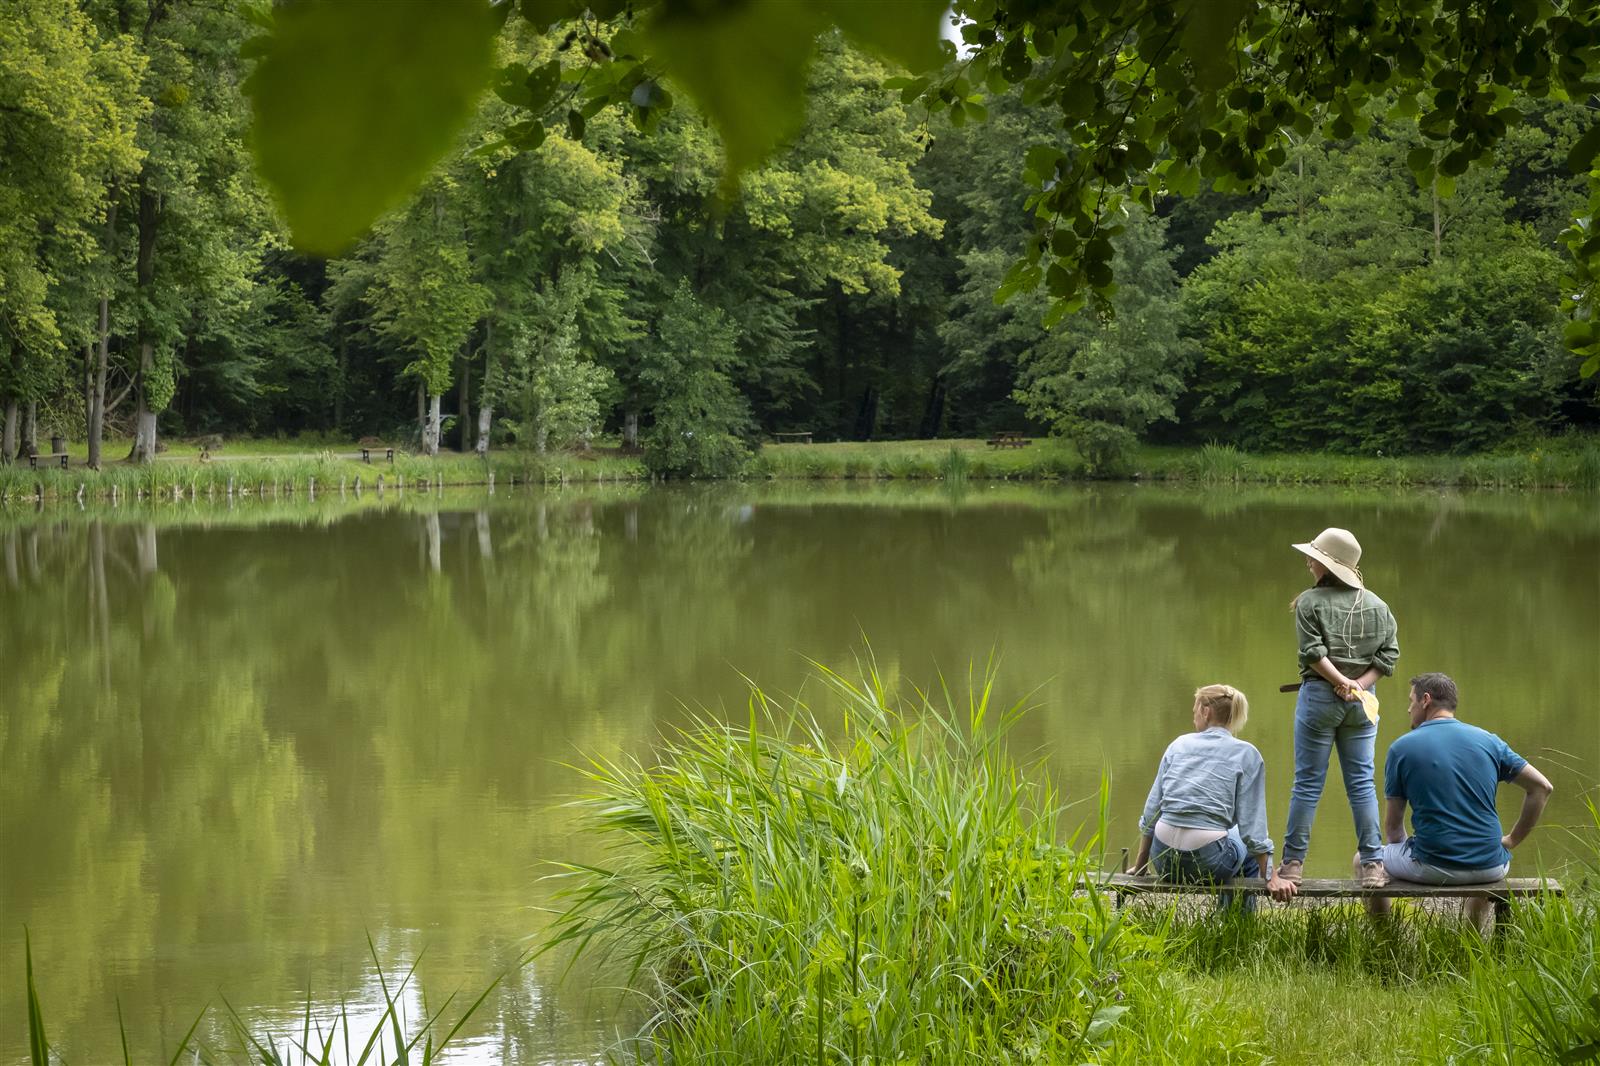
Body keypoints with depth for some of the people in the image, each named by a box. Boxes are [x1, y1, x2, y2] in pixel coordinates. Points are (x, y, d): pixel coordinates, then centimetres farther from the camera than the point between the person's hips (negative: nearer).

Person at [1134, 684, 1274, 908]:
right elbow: (1253, 827, -5)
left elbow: (1151, 812, 12)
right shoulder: (1246, 754, 1)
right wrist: (1270, 878, 2)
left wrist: (1139, 867, 20)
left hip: (1164, 861, 4)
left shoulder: (1179, 744, 10)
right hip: (1208, 862, -3)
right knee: (1249, 845, 30)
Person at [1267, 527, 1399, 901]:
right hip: (1361, 701, 4)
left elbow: (1314, 653, -15)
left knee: (1308, 782, 2)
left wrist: (1342, 683, -11)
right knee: (1362, 781, 9)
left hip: (1319, 695, -4)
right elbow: (1389, 653, 2)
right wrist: (1359, 685, -4)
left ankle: (1292, 864, 6)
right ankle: (1371, 863, 8)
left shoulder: (1310, 602, -7)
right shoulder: (1377, 605, 7)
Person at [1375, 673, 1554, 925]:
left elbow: (1392, 826, 5)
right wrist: (1513, 840, 13)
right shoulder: (1488, 741, 7)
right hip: (1489, 869, 3)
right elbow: (1543, 787, 6)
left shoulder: (1401, 748, 0)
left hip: (1432, 866, -3)